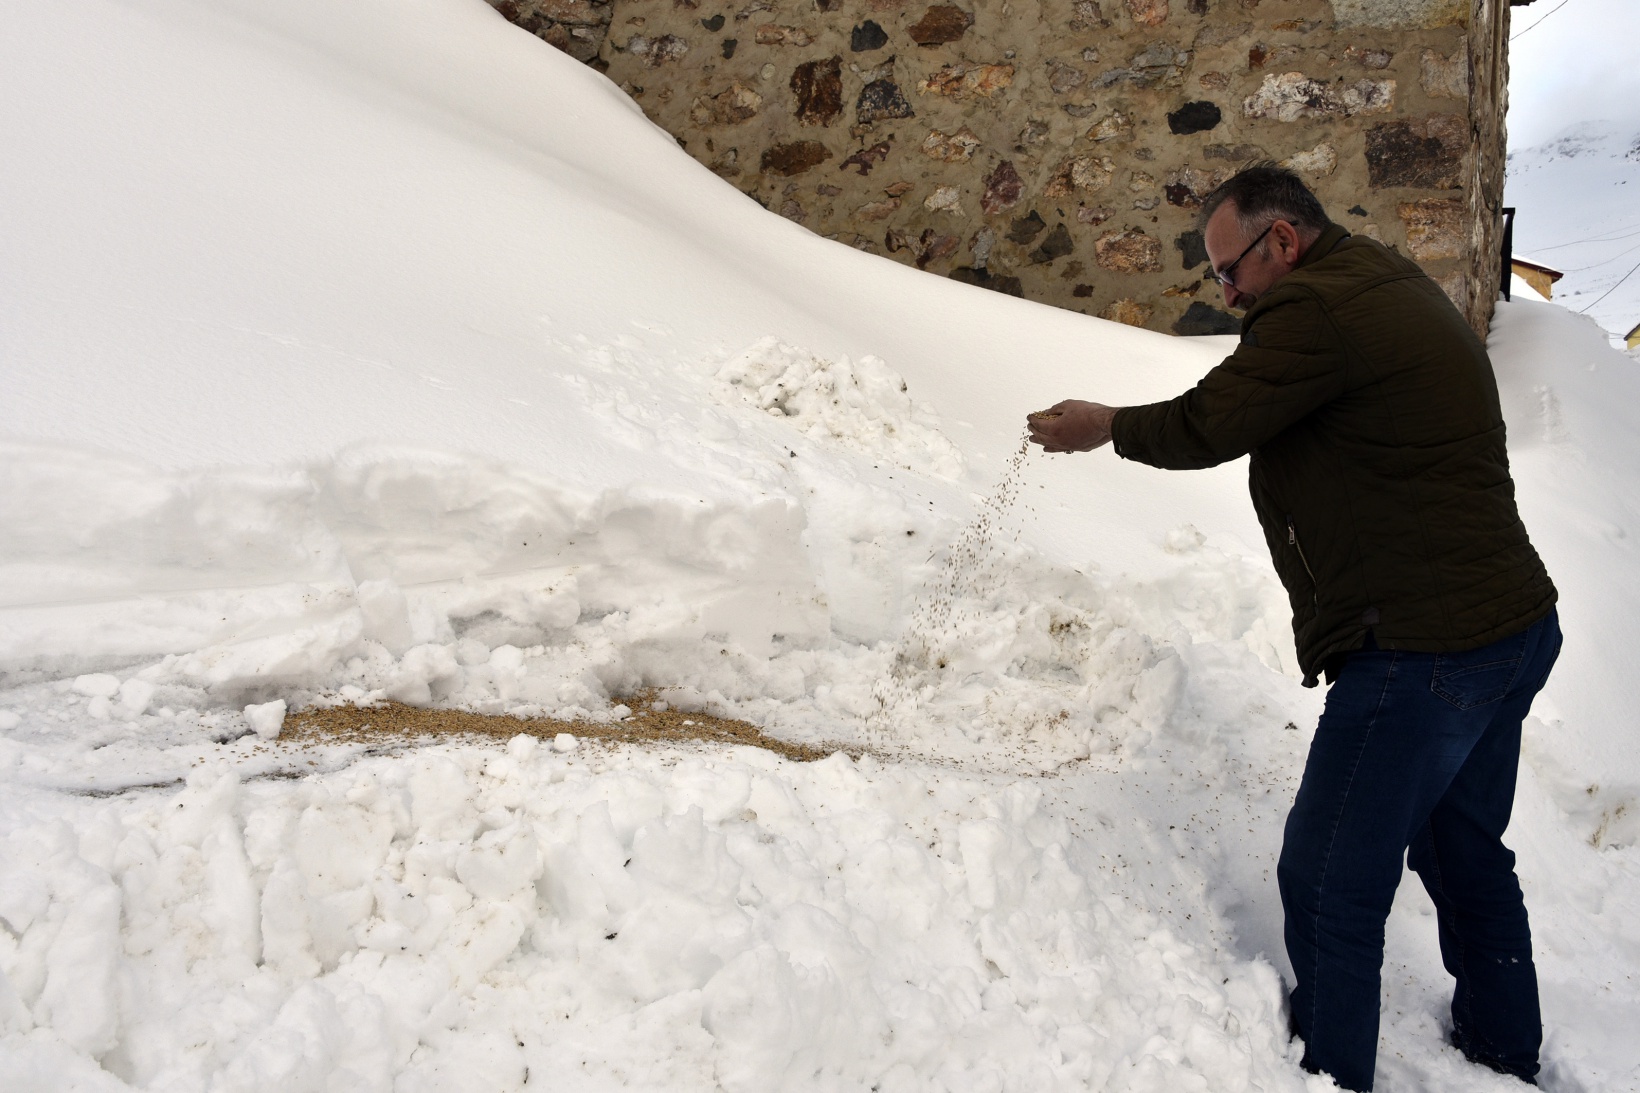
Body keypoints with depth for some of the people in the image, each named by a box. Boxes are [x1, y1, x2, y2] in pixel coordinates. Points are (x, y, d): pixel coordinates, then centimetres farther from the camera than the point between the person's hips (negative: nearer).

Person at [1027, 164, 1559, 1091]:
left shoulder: (1317, 310, -17)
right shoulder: (1401, 290, 15)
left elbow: (1204, 428, -10)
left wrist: (1109, 425, 7)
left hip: (1425, 648, -11)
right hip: (1516, 625, 11)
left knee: (1331, 882, 1)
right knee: (1464, 850, 25)